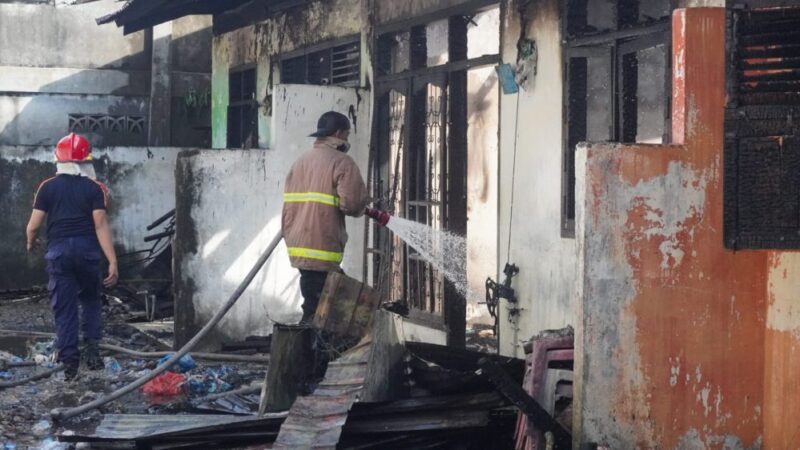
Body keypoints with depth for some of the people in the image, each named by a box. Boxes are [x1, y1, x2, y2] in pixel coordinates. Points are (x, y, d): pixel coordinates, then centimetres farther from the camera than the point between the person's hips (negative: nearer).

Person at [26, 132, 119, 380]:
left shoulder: (47, 187, 1)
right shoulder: (94, 188, -2)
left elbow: (33, 225, 1)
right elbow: (101, 226, -8)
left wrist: (31, 243, 23)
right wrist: (113, 262, -9)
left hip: (58, 251, 0)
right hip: (87, 249, 0)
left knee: (64, 307, 5)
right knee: (91, 300, 19)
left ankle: (69, 362, 4)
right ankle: (92, 348, 2)